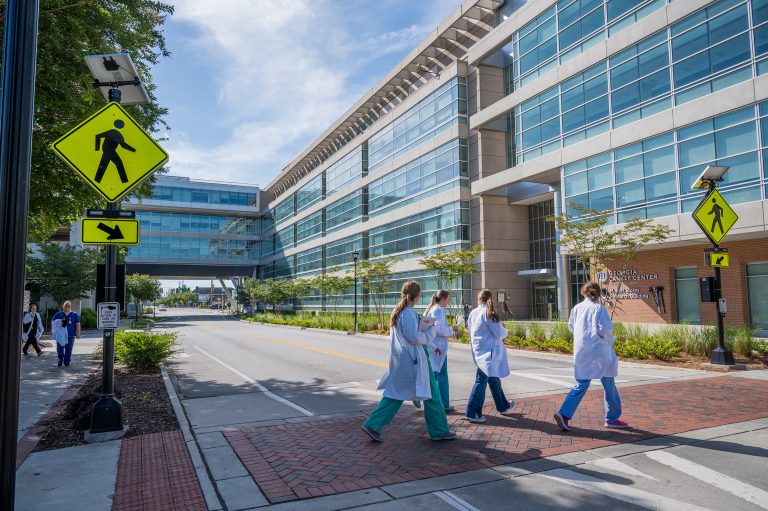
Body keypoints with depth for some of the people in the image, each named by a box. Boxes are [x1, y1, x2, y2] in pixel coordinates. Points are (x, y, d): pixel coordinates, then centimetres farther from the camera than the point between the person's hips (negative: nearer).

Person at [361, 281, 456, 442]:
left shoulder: (397, 312, 11)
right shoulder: (409, 313, -19)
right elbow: (414, 338, -21)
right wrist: (430, 330, -6)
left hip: (399, 361, 9)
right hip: (413, 361, -9)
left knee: (394, 394, 12)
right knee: (431, 394, 6)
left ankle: (373, 425, 7)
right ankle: (439, 431, 17)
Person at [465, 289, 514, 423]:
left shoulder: (473, 313, 4)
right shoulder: (488, 313, -15)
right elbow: (499, 333, -17)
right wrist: (505, 331, 8)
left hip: (479, 350, 7)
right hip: (488, 351, -7)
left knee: (494, 378, 20)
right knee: (481, 381, -5)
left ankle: (503, 406, 36)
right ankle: (472, 413, -3)